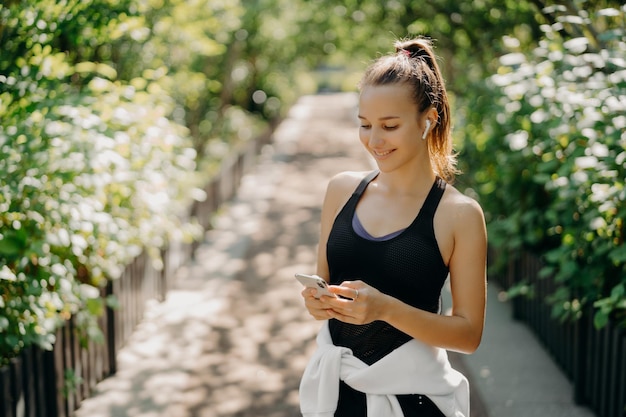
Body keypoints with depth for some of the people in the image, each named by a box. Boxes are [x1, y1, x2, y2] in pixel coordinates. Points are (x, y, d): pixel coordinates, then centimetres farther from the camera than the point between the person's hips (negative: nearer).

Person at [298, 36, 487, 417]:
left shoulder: (459, 214, -11)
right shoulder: (342, 189, 0)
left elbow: (469, 333, -10)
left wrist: (385, 309, -23)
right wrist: (318, 300, -10)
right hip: (335, 385, 4)